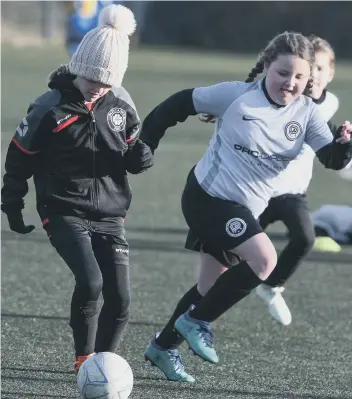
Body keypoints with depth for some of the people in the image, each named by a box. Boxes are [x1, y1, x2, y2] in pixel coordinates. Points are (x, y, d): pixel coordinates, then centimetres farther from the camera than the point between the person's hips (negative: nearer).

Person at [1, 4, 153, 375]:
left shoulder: (120, 104, 2)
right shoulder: (50, 108, -9)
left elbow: (130, 149, 15)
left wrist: (140, 156, -8)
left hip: (109, 215, 4)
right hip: (65, 213, -4)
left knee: (120, 299, -2)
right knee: (90, 281, -25)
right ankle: (84, 358, -6)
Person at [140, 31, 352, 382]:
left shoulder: (306, 113, -2)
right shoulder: (237, 95, -14)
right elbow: (182, 103, -6)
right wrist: (146, 140, -3)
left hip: (244, 210, 7)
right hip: (207, 195, -7)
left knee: (212, 286, 15)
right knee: (264, 259, -23)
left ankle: (164, 347, 34)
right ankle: (197, 320, -8)